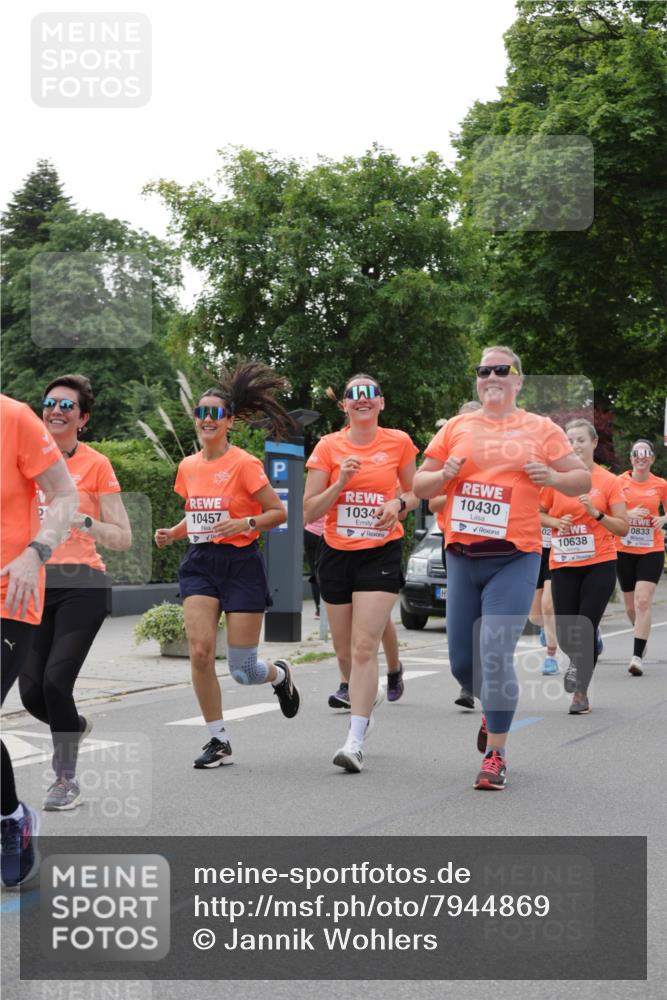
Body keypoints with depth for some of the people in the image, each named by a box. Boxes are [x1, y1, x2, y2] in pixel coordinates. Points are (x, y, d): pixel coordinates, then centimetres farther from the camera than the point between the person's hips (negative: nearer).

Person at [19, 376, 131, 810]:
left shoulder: (96, 464, -3)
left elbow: (123, 539, -4)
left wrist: (83, 521, -20)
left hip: (81, 584, -4)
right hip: (36, 583, 4)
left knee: (56, 680, -16)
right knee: (31, 691, 1)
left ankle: (68, 780, 4)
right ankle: (77, 726, 37)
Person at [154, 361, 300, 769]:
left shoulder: (245, 464, -8)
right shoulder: (188, 466, 9)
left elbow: (279, 512, -6)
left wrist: (246, 523, -23)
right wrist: (172, 533, 4)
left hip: (241, 565, -4)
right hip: (200, 565, 5)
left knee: (242, 671, -2)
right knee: (200, 652, -12)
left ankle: (280, 674, 36)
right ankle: (219, 740, 3)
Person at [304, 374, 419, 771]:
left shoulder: (399, 443, 0)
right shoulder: (329, 446, 0)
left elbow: (415, 493, 13)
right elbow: (310, 511, -1)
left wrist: (398, 504, -9)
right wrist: (341, 482, -16)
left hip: (381, 553, -2)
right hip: (337, 553, 2)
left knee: (365, 648, -13)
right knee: (345, 652, 11)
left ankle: (355, 742, -13)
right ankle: (360, 705, 40)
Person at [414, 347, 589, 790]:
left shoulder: (541, 428, 4)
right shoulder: (457, 427, 11)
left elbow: (583, 479, 7)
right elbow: (419, 485, 15)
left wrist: (553, 477, -14)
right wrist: (443, 476, -7)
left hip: (515, 558, -4)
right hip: (462, 556, 4)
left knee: (495, 655, -15)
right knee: (463, 661, 9)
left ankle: (496, 754, -2)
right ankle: (494, 711, 41)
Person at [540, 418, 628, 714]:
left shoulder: (609, 481, -1)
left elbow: (623, 526, -2)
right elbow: (538, 513, 13)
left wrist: (596, 513, -16)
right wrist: (557, 522, -7)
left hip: (599, 564, -1)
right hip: (563, 565, 1)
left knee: (587, 630, -7)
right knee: (566, 635, -2)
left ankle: (581, 692, 9)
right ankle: (579, 659, 34)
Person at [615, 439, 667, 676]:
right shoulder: (619, 482, -1)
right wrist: (629, 514, -17)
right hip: (624, 550, 1)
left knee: (643, 601, -16)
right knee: (630, 605, 11)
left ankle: (637, 657, -14)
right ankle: (642, 637, 42)